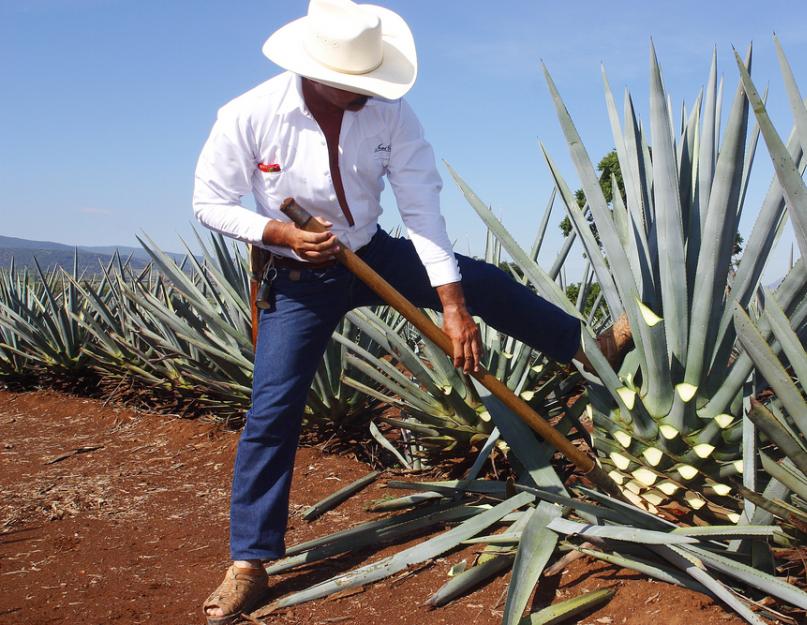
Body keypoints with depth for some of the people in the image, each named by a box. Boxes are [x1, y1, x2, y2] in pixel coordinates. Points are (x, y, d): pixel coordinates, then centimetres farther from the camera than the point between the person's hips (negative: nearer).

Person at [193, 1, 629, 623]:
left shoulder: (389, 112, -18)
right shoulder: (248, 117, -22)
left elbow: (422, 206, -21)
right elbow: (211, 202, -11)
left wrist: (453, 305, -26)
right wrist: (280, 233, -28)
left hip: (374, 255, 2)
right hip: (299, 279, -2)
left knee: (485, 284, -3)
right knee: (272, 411, -6)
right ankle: (249, 565, 5)